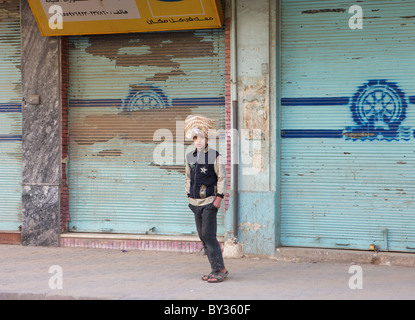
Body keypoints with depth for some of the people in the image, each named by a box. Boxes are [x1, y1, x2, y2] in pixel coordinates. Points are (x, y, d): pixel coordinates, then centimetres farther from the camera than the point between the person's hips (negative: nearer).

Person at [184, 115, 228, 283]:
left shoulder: (214, 156, -7)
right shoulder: (190, 157, 9)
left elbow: (222, 178, -6)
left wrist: (219, 198, -11)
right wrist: (189, 196, 15)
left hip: (209, 202, -6)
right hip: (195, 202, 6)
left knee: (208, 236, -12)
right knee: (203, 237, 7)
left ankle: (220, 269, -5)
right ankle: (215, 269, 15)